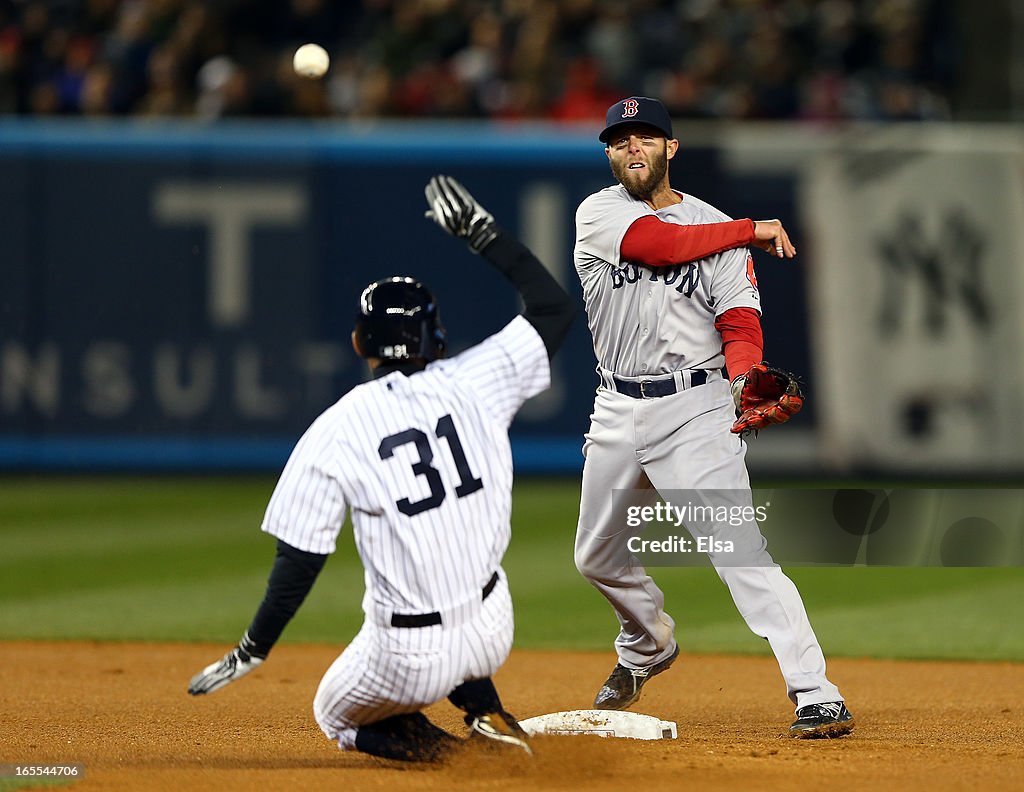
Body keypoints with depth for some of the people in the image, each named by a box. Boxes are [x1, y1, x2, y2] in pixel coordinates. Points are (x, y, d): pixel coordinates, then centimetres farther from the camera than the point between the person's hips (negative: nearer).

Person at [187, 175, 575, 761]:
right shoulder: (472, 385, -6)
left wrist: (254, 649, 0)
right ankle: (486, 712, 15)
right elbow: (555, 308, 6)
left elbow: (300, 560, -11)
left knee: (335, 715, 28)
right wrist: (484, 234, 10)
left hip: (410, 663, -4)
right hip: (493, 635, 4)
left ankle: (414, 739, -4)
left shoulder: (335, 432, -12)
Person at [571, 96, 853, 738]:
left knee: (739, 549, -18)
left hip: (693, 408, -4)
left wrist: (744, 379, -29)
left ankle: (818, 696, -23)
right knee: (598, 557, 19)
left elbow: (740, 323, -8)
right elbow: (661, 244, -17)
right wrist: (753, 230, -8)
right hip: (618, 411, 4)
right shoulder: (598, 215, 2)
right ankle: (648, 647, 51)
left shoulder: (718, 228, 1)